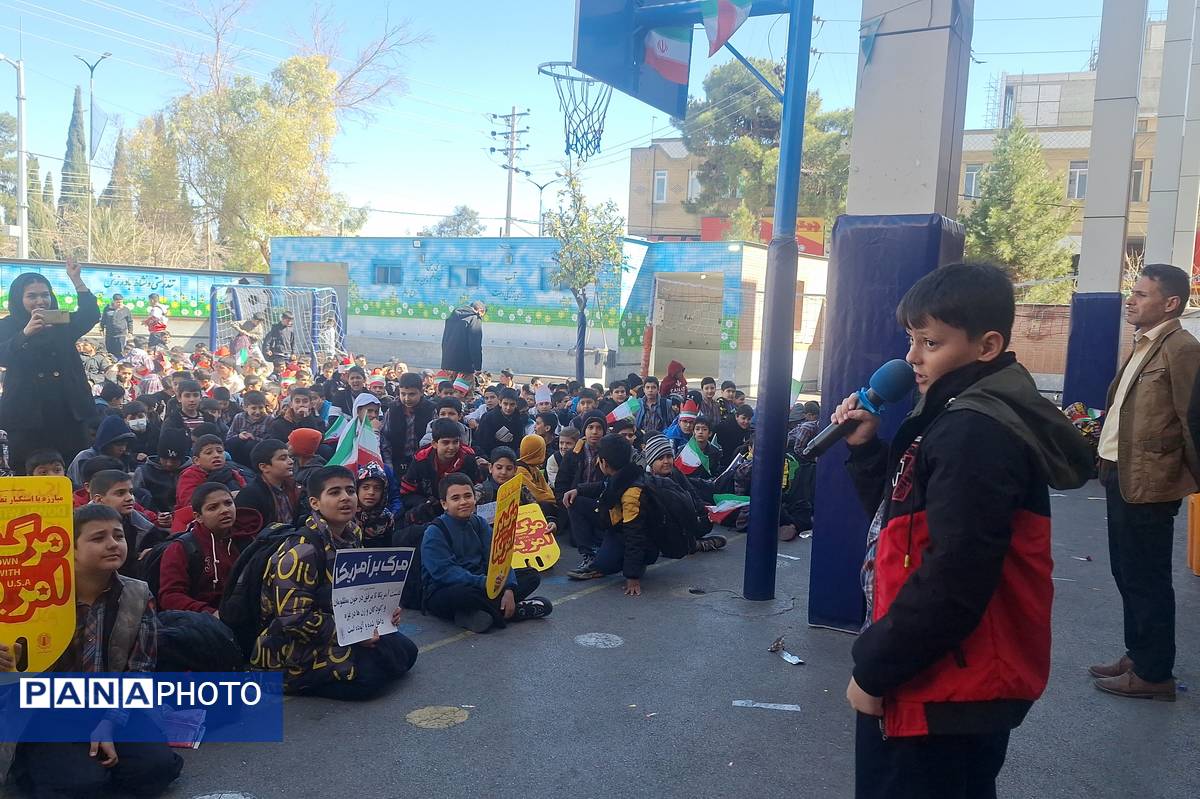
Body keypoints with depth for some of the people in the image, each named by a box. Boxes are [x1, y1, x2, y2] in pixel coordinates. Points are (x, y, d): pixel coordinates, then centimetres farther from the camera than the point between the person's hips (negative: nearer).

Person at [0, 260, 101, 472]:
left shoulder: (62, 324, 13)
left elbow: (91, 314, -4)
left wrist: (76, 279, -10)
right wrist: (26, 333, -26)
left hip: (68, 413, 2)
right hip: (27, 416, -2)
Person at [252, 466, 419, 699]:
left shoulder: (352, 535, 2)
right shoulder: (302, 551, -23)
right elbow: (293, 618, -25)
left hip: (344, 628, 9)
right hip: (293, 647, -8)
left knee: (405, 652, 3)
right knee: (370, 674, -25)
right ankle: (294, 680, -3)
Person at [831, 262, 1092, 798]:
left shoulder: (975, 433, -22)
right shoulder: (958, 419, 11)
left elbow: (955, 580, -28)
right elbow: (900, 519, 16)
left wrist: (873, 669, -19)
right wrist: (866, 448, 4)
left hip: (944, 693, -10)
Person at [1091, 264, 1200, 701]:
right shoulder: (1143, 346, 15)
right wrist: (1106, 460, 15)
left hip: (1147, 484, -9)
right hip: (1122, 477, 9)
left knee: (1146, 579, 1)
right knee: (1127, 573, 18)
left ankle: (1154, 673, 14)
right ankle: (1137, 655, 32)